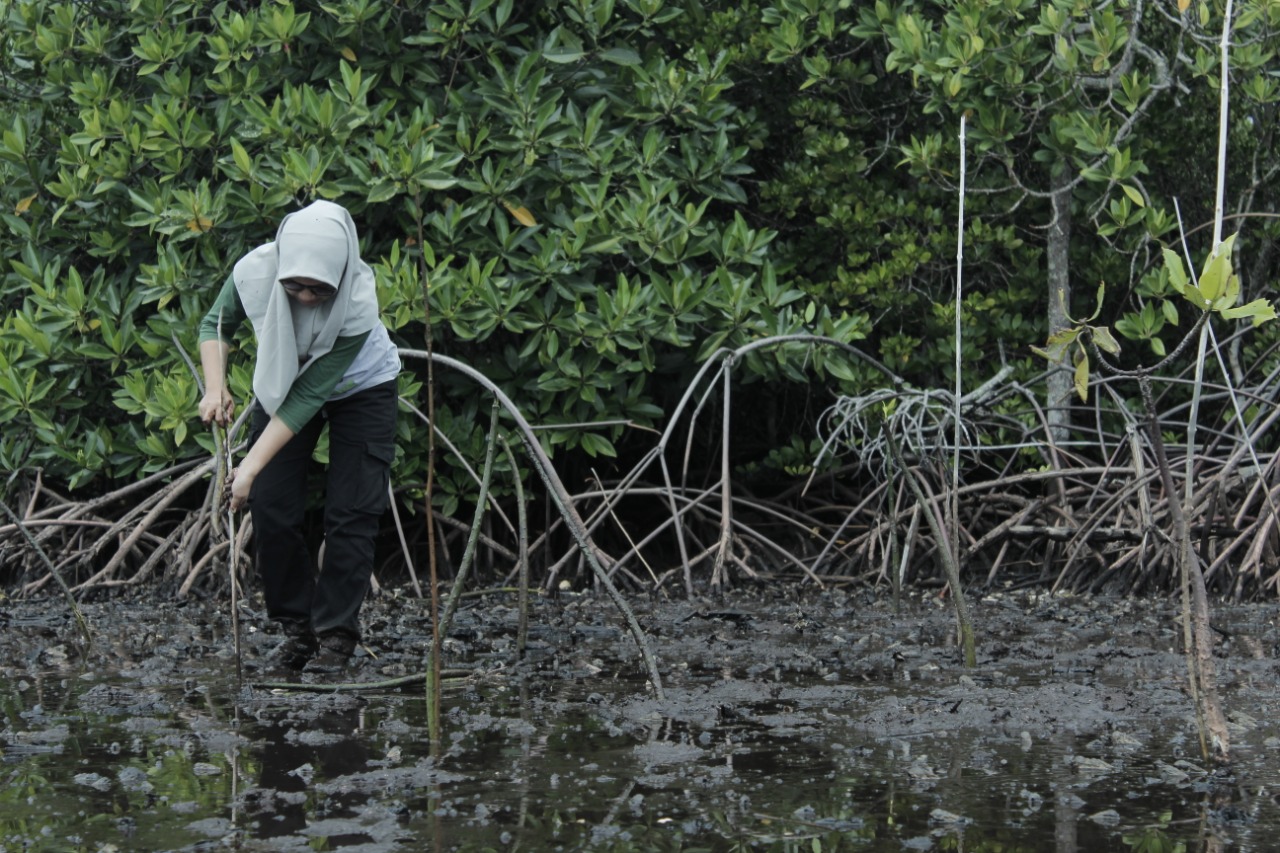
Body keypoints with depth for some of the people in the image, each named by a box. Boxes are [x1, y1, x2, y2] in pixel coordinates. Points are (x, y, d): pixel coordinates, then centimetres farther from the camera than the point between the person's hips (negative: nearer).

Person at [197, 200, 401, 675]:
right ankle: (297, 630, 8)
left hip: (360, 389, -3)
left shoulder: (359, 304, -39)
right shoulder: (254, 271, -32)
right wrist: (215, 387, -26)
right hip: (282, 383, 3)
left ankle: (336, 636, -1)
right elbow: (216, 324, -8)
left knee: (350, 512, -9)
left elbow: (308, 398, -34)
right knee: (271, 508, -4)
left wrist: (250, 469, -36)